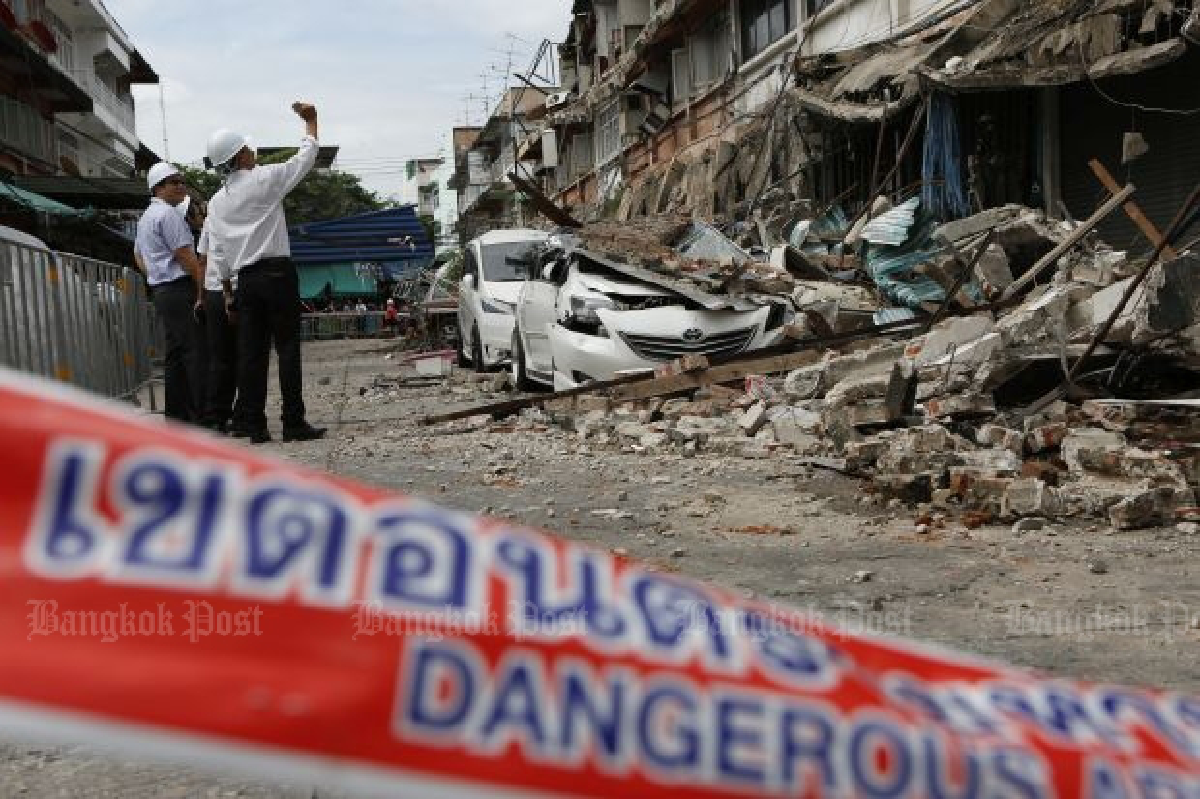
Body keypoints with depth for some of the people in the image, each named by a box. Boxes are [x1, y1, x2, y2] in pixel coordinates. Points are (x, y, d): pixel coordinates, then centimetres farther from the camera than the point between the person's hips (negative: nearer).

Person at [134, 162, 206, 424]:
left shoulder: (145, 217, 22)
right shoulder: (168, 213, -11)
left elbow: (138, 256, 32)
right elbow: (185, 256, -16)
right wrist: (204, 287, -11)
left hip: (161, 291, 10)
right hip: (181, 289, -10)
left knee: (176, 353, 10)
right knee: (195, 353, -13)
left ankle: (176, 415, 11)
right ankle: (203, 415, -18)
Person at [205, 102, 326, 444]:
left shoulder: (216, 202, 11)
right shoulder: (264, 180, -5)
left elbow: (220, 253, 13)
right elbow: (306, 157, 6)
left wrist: (228, 292, 20)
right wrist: (310, 120, 20)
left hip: (246, 279, 5)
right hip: (278, 272, -5)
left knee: (251, 352, 5)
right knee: (288, 348, -3)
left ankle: (253, 425, 5)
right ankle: (294, 423, -4)